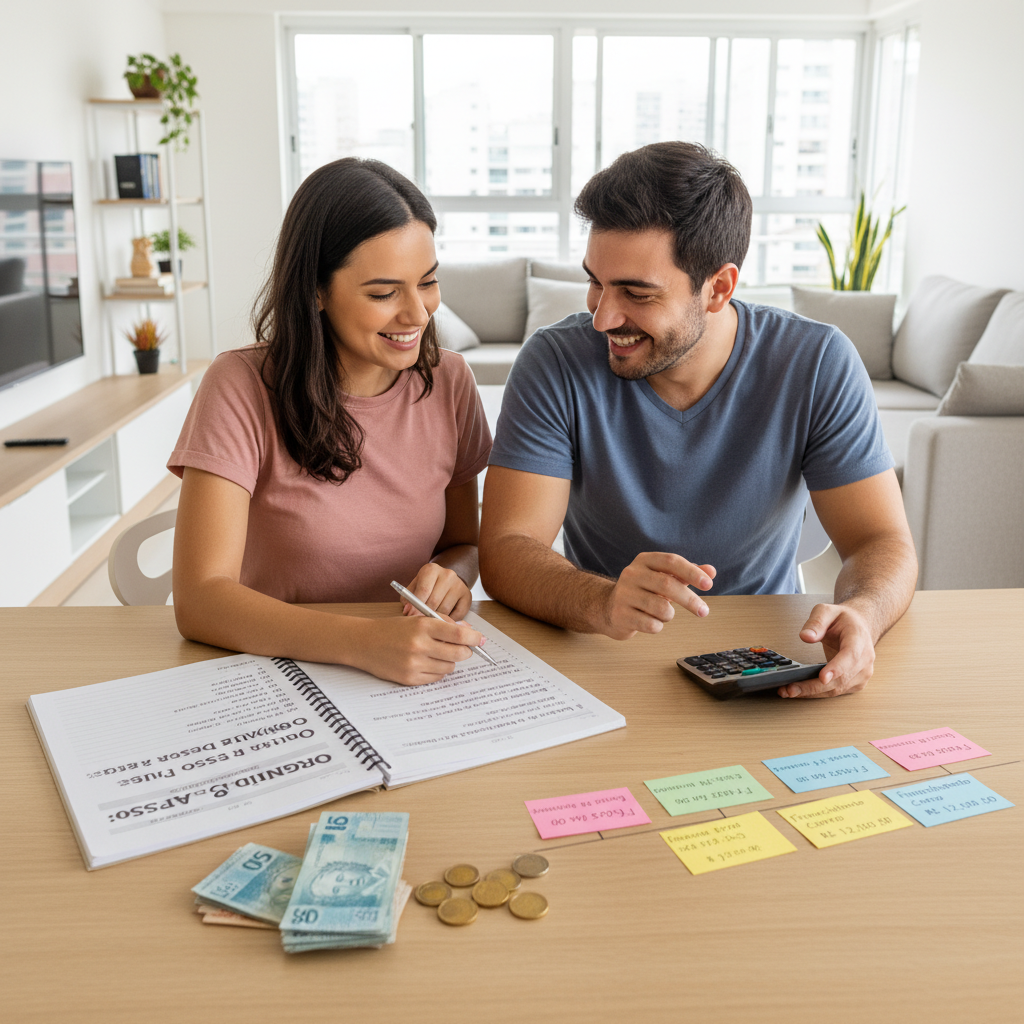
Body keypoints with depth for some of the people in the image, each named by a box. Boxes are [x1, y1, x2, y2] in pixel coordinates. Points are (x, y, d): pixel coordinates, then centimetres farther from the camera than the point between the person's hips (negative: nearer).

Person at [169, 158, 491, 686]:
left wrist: (451, 576, -14)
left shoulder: (448, 382, 0)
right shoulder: (242, 389, -12)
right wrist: (364, 641, -34)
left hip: (414, 678, 3)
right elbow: (198, 600, -20)